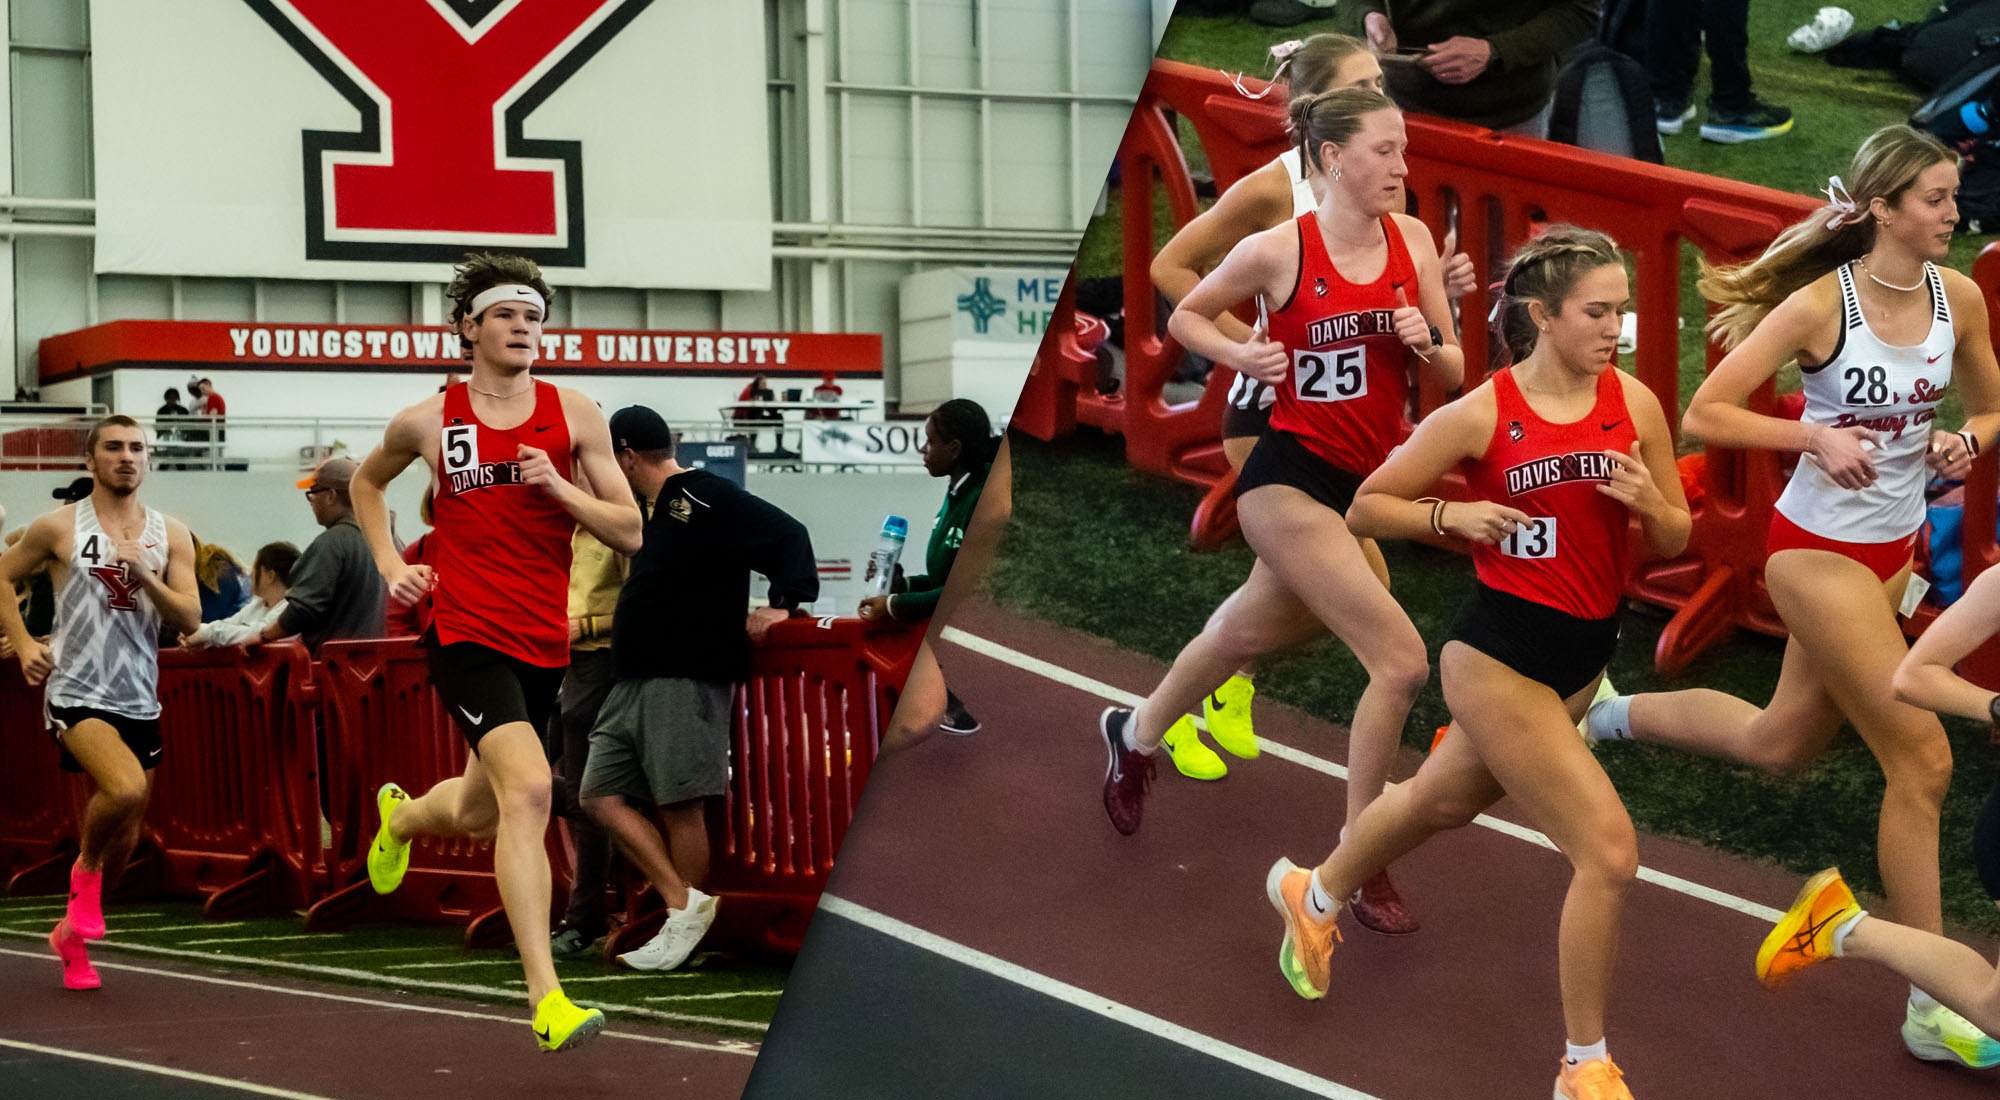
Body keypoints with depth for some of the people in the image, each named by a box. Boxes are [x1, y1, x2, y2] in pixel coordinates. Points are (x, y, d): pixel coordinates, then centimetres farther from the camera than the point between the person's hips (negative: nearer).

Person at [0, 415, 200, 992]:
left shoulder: (170, 534, 6)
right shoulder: (59, 528, -1)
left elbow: (190, 619, 0)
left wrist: (144, 575, -16)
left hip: (140, 699, 5)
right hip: (77, 692, -5)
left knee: (126, 830, 11)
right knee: (126, 791, -30)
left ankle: (73, 932, 33)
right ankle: (86, 868, 1)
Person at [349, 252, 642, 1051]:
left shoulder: (574, 415, 3)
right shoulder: (427, 421, 0)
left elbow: (630, 533, 2)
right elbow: (366, 482, 21)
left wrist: (558, 487, -13)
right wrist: (389, 563, 7)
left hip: (547, 644, 4)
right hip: (468, 638, -4)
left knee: (478, 814, 20)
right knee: (528, 790, -25)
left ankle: (400, 815, 58)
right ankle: (546, 997, -26)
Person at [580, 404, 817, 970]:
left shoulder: (707, 497, -8)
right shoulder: (659, 509, 20)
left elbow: (788, 535, -13)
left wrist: (784, 604, -19)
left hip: (686, 678, -10)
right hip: (635, 682, 10)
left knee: (680, 804, -6)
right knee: (602, 796, 2)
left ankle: (685, 924, 6)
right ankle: (684, 902, 0)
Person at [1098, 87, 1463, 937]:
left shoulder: (1413, 240, -1)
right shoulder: (1278, 250, -13)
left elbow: (1455, 376, 5)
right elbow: (1186, 317, 4)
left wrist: (1428, 341, -16)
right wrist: (1243, 356, -14)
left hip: (1366, 483, 6)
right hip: (1291, 477, -6)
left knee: (1251, 630, 27)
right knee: (1400, 661, -16)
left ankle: (1134, 735, 55)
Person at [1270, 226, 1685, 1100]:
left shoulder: (1635, 403, -3)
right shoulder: (1481, 415, -14)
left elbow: (1674, 541, 5)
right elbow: (1365, 509, -4)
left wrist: (1648, 503, -16)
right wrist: (1453, 515, -20)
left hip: (1585, 654, 6)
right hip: (1501, 654, -6)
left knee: (1444, 800, 28)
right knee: (1609, 852, -14)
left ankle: (1313, 894, 56)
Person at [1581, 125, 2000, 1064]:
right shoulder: (1822, 303, -20)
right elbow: (1704, 416, -17)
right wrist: (1816, 434, -26)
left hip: (1894, 547, 7)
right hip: (1818, 551, -7)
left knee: (1781, 745, 22)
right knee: (1921, 759, -8)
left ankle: (1610, 714, 46)